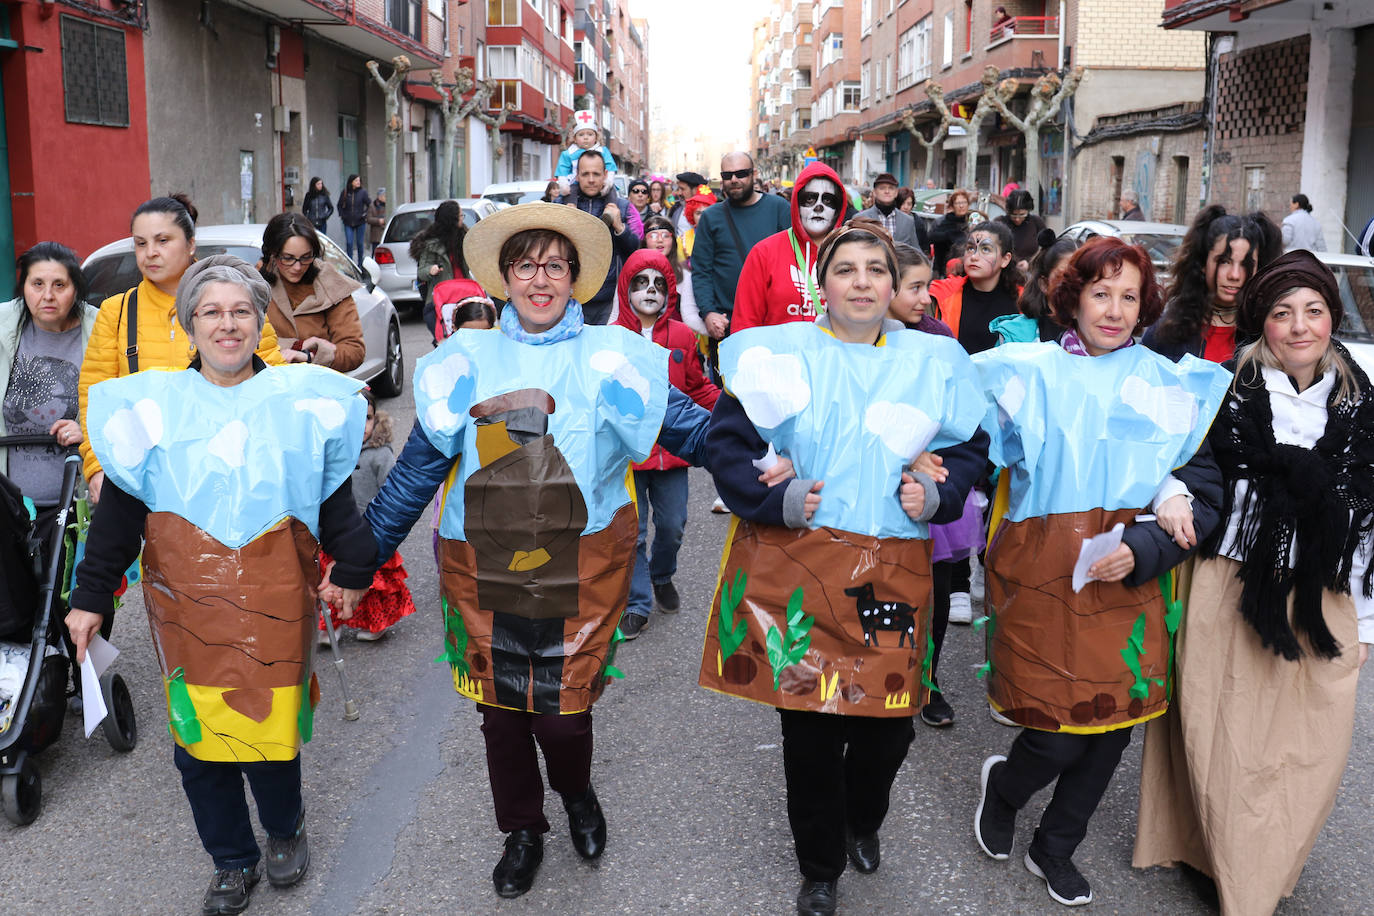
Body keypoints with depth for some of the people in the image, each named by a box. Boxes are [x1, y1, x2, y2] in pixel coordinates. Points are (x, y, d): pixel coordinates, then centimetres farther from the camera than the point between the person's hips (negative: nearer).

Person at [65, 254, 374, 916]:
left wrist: (353, 569, 13)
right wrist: (92, 596, 6)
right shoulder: (152, 406, 4)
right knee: (198, 736, 6)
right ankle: (232, 861, 28)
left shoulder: (300, 400, 4)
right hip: (187, 604, 1)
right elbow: (118, 508, 7)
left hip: (275, 601, -1)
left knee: (271, 727, 3)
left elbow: (332, 493, 11)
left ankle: (284, 829, 35)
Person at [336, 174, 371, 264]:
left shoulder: (363, 192, -4)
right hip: (348, 222, 1)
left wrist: (364, 214, -5)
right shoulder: (344, 192, 1)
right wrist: (341, 215, 5)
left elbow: (369, 204, 1)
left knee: (359, 243, 6)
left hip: (360, 221, -1)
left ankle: (360, 263, 17)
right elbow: (340, 205, 13)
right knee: (349, 243, -5)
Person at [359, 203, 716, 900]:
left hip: (579, 563, -2)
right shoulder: (468, 362, 7)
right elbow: (418, 467, 9)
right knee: (500, 707, 12)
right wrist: (361, 552, 8)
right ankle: (522, 831, 39)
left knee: (562, 708, 1)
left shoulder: (607, 357, 2)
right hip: (484, 568, 2)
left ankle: (576, 792, 39)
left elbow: (686, 427, -4)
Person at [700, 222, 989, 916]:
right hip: (796, 566, -2)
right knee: (809, 723, 5)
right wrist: (778, 500, -13)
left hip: (893, 573, 2)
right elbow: (726, 442, 0)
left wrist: (937, 494, -5)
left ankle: (862, 822, 45)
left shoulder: (933, 361, 9)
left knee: (889, 720, 10)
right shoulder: (780, 351, 1)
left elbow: (969, 448, 15)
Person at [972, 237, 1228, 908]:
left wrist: (1142, 548, -11)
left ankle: (1055, 849, 33)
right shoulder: (1032, 372, 1)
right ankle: (1001, 784, 31)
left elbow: (1207, 489, 5)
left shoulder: (1171, 385, 8)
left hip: (1130, 581, 3)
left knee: (1114, 725, 8)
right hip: (1043, 574, -3)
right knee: (1061, 732, -4)